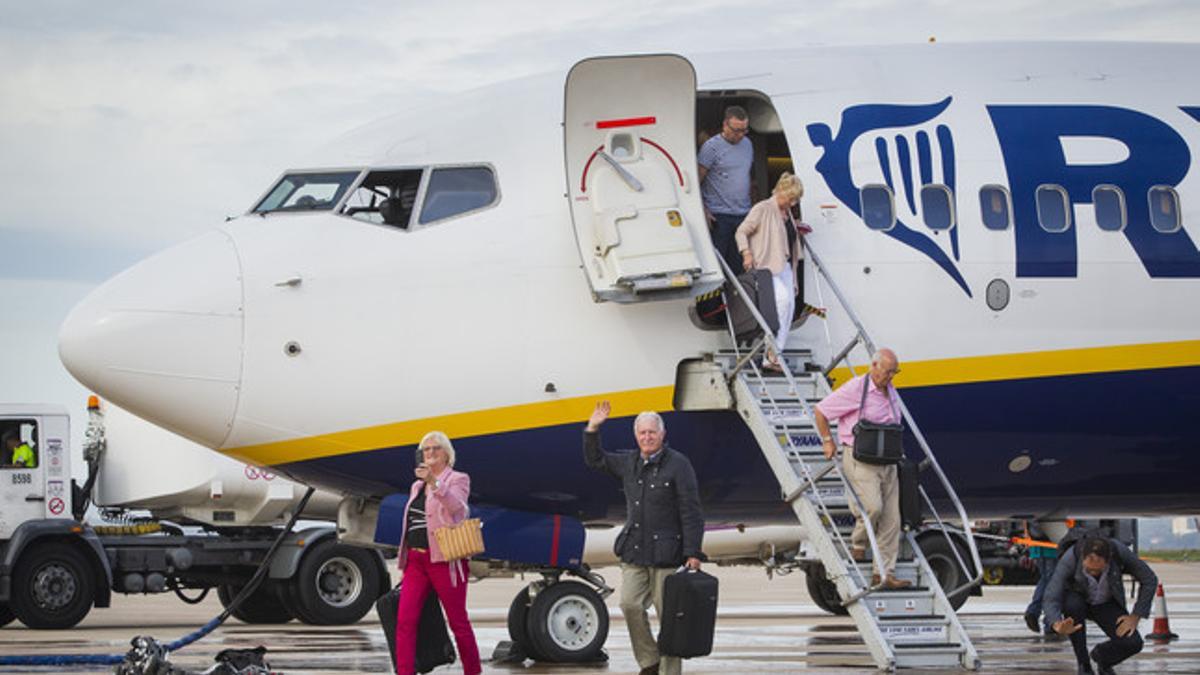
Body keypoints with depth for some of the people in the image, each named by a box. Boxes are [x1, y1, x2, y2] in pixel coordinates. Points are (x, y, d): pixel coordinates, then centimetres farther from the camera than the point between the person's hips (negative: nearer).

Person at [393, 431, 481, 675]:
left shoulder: (457, 479, 0)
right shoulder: (417, 486, 20)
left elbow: (455, 505, -21)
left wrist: (434, 482, -37)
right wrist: (405, 560, 22)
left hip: (444, 561, -6)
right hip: (416, 561, 6)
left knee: (458, 622, 2)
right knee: (404, 621, -7)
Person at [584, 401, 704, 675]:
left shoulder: (678, 465, -6)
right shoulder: (628, 463, 13)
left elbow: (691, 513, -8)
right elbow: (595, 460, 28)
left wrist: (693, 553, -13)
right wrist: (592, 429, 15)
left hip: (666, 554, -5)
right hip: (634, 551, 5)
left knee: (668, 614, -2)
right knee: (630, 604, -8)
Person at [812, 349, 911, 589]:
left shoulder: (891, 393, 14)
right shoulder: (855, 389, -9)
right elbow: (820, 411, -4)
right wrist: (828, 442, 0)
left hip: (886, 462, 7)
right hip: (860, 459, -7)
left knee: (891, 520, 0)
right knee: (872, 506, -25)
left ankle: (884, 574, 2)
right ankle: (858, 544, 5)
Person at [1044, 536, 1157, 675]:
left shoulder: (1119, 551, -33)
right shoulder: (1069, 559, -37)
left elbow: (1149, 580, -18)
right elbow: (1050, 600, -41)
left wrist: (1135, 617, -22)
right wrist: (1058, 626, -62)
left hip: (1107, 604, 1)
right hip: (1078, 600, -1)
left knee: (1133, 643, -24)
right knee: (1073, 605, -40)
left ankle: (1101, 655, 12)